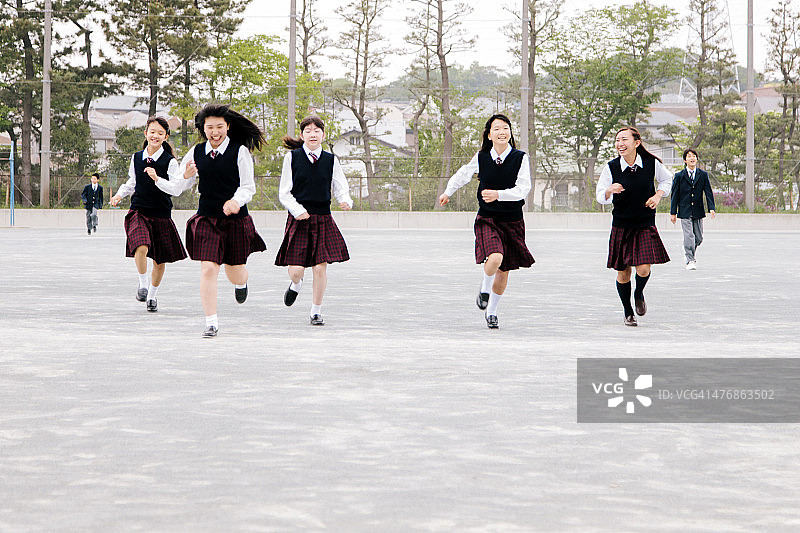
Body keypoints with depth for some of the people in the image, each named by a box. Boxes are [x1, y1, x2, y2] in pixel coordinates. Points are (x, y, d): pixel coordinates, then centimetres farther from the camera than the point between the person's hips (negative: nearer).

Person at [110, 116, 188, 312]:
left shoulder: (170, 162, -6)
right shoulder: (136, 158, 6)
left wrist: (157, 178, -29)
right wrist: (120, 194, 8)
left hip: (161, 215, -1)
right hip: (139, 211, 1)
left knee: (160, 259, 8)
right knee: (141, 247, -25)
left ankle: (153, 295, 30)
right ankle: (143, 284, -2)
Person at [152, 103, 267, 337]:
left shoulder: (240, 152, -7)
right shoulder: (196, 153, 1)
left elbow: (248, 187, -10)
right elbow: (178, 188, 4)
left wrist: (236, 201, -30)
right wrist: (162, 180, -17)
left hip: (235, 219, -1)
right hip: (206, 219, 1)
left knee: (235, 272, 10)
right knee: (208, 268, -12)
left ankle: (241, 283, 50)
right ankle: (211, 323, -4)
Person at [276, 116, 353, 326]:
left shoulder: (331, 160, 6)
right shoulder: (292, 158, 2)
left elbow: (341, 189, 6)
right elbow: (284, 193, 2)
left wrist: (346, 202, -16)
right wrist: (297, 210, -15)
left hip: (323, 220, 1)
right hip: (299, 220, -1)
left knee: (320, 268, -4)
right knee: (296, 269, -7)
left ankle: (316, 311, 12)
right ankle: (296, 285, 31)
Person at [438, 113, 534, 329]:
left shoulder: (520, 158, -7)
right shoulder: (481, 157, -2)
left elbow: (523, 189, -15)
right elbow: (463, 174, 19)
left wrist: (498, 194, -29)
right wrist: (448, 193, 31)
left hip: (512, 222, 1)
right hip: (487, 219, -1)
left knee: (504, 271, 7)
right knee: (495, 258, -26)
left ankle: (491, 311, 29)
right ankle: (484, 288, 5)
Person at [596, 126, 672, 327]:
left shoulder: (651, 163, -6)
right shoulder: (611, 167, -8)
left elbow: (666, 179, 14)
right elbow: (600, 196, -2)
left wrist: (658, 195, -2)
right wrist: (610, 191, -24)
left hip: (645, 224, -1)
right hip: (621, 225, 1)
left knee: (643, 269, -15)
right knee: (623, 272, 4)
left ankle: (639, 294, 20)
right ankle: (628, 313, 25)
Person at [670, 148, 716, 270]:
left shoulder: (703, 175, 7)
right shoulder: (679, 176, 2)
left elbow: (708, 192, 2)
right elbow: (674, 195, 3)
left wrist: (711, 208, -11)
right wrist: (673, 212, 0)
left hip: (698, 212, 3)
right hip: (684, 212, -3)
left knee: (698, 238, 8)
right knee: (689, 236, -13)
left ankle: (689, 253, 33)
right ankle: (690, 260, -10)